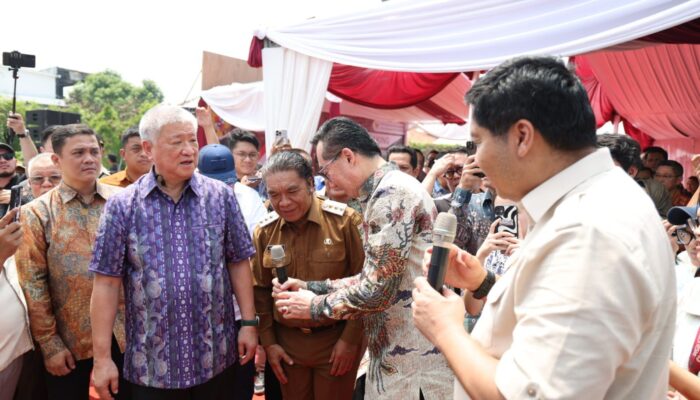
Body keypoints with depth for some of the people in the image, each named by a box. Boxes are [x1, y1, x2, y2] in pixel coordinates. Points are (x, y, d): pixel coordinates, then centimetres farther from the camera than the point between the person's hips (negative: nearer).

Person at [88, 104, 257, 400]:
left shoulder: (221, 196, -1)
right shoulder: (123, 206, -5)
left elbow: (238, 263, 3)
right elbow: (107, 282, -4)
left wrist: (248, 323, -1)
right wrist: (102, 357, -5)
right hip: (149, 364, -1)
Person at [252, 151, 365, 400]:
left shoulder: (344, 220, -13)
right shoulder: (264, 231, -2)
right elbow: (261, 290, 6)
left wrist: (351, 339, -9)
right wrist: (268, 342, 4)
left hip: (336, 339, -3)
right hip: (286, 342, 3)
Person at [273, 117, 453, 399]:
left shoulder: (391, 192, -19)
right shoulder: (391, 189, 13)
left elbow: (376, 290, -24)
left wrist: (315, 306, -9)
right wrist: (311, 287, 7)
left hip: (412, 359, -9)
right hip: (395, 352, 9)